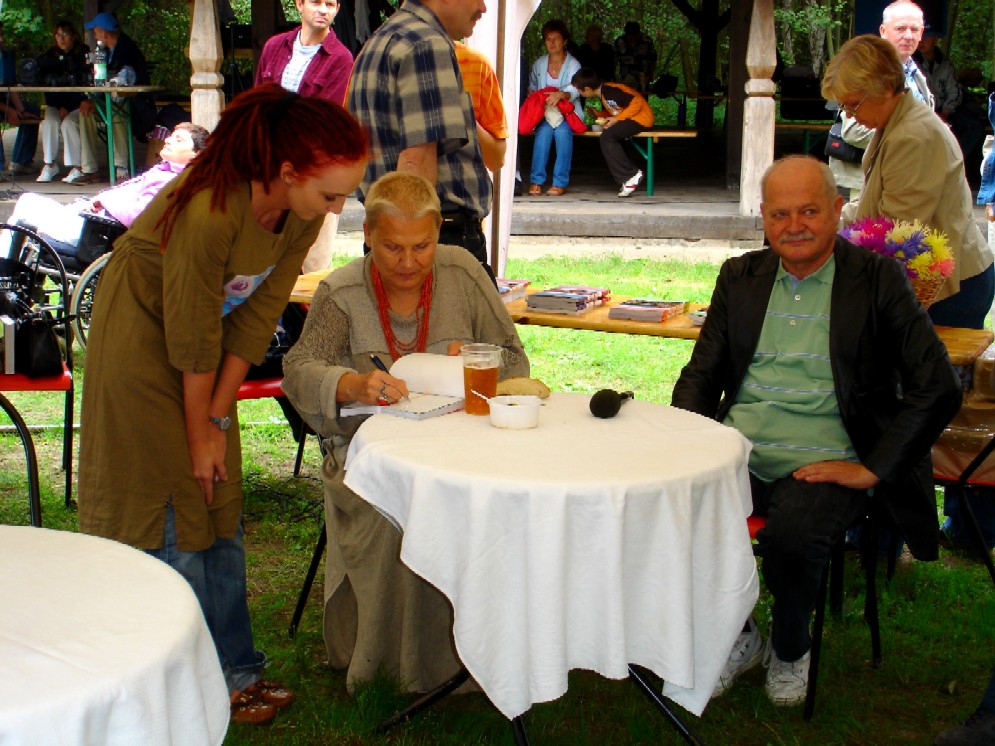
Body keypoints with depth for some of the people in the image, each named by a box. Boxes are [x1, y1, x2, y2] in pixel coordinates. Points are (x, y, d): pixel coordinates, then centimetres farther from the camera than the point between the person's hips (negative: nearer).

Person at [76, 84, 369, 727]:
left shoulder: (303, 211, -14)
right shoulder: (208, 212, -35)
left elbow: (259, 312, -8)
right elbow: (191, 336, -25)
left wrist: (219, 416, -6)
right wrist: (199, 431, -13)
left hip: (204, 350, 7)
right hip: (143, 338, -6)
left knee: (220, 505, 9)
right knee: (169, 511, -1)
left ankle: (234, 671, 21)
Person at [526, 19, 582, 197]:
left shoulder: (573, 64, -2)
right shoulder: (539, 64, 11)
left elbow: (574, 90, -17)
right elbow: (532, 87, 26)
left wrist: (560, 95, -38)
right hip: (544, 112, 2)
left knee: (562, 131, -35)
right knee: (544, 131, -33)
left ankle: (560, 183, -33)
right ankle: (537, 181, -33)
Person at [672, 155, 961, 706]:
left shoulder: (878, 279, 1)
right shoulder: (741, 277, 14)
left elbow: (937, 388, -5)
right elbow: (701, 375, 17)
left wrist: (873, 470, -12)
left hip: (824, 462, -4)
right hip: (737, 453, 4)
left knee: (790, 535, -33)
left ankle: (790, 651, 2)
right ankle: (738, 637, 5)